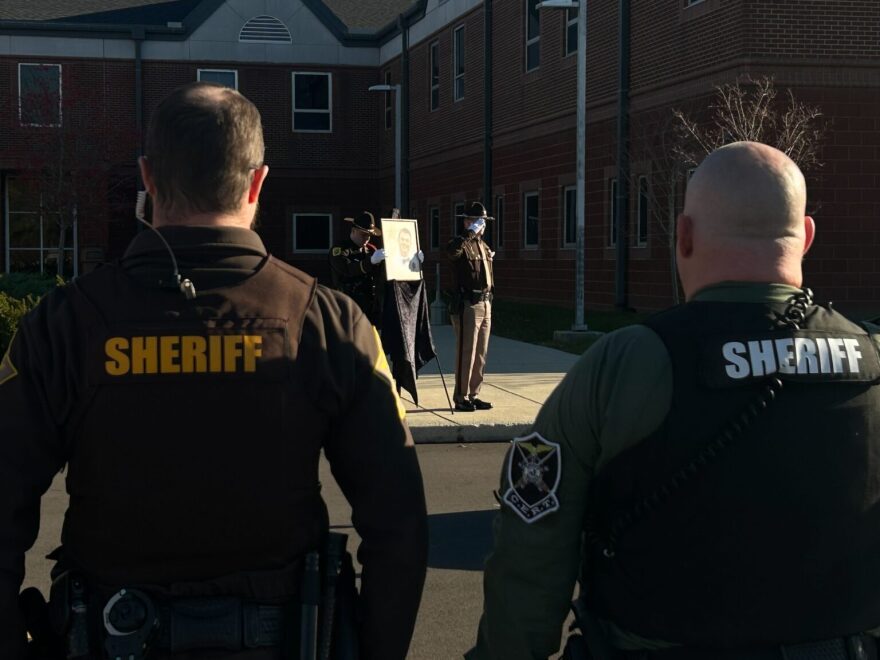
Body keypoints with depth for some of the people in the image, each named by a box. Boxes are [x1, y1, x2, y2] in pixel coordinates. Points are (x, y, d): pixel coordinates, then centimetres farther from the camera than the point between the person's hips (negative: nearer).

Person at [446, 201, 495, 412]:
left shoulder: (484, 246, 18)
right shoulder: (462, 244, -8)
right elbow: (451, 250, -35)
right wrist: (470, 232, -28)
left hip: (485, 304, 8)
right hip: (468, 305, -8)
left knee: (480, 354, 11)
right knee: (466, 353, -6)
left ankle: (473, 395, 19)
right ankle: (461, 397, 0)